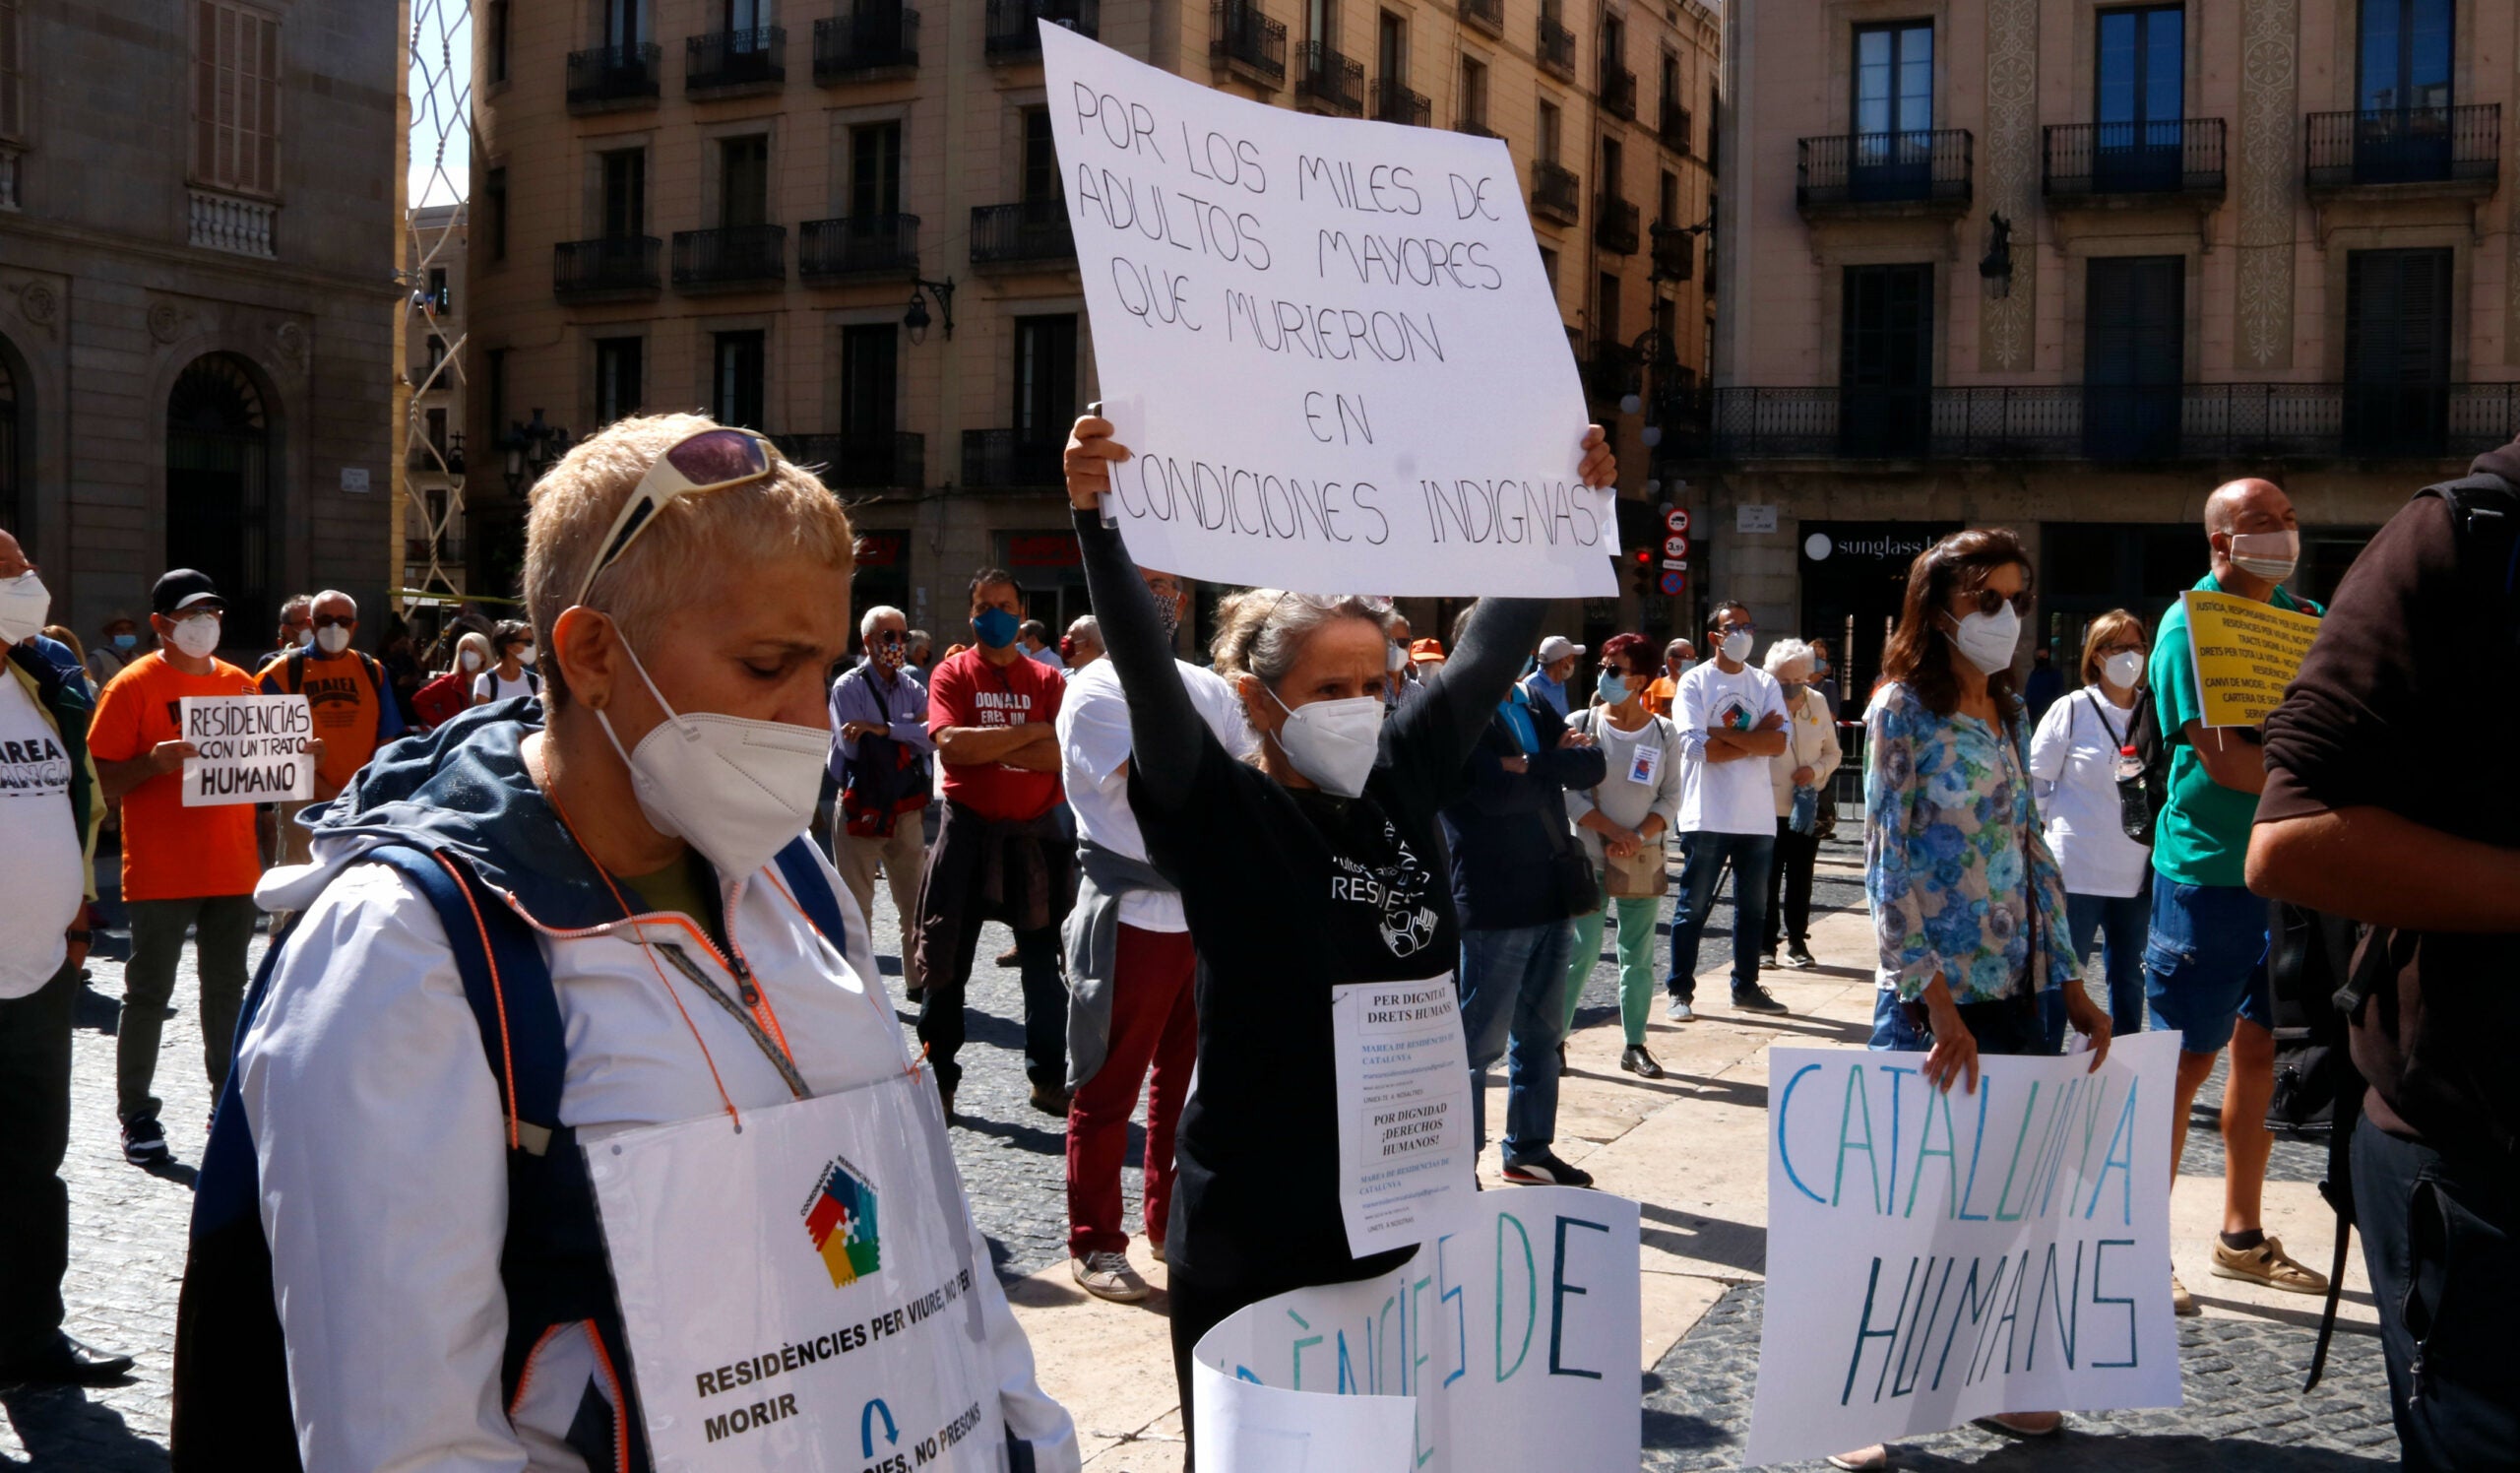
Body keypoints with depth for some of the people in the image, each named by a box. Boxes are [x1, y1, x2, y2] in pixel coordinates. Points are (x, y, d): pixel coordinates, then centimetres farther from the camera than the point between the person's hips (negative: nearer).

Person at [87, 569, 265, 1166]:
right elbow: (102, 780, -8)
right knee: (149, 991, 1)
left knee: (227, 989, 11)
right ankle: (136, 1114, 10)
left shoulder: (240, 684, 12)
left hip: (233, 868, 5)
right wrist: (153, 763, -26)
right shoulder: (134, 685, -5)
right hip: (160, 872, -5)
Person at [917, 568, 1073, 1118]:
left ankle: (1049, 1077, 19)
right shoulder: (952, 674, 0)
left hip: (1035, 834, 2)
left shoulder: (1047, 680, 4)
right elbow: (949, 744, -17)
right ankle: (938, 1078, 16)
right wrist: (1030, 733, -15)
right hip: (967, 831, -2)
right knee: (949, 962, 5)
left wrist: (985, 750, -16)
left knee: (1043, 963, 9)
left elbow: (1066, 752, -11)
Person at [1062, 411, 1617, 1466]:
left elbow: (1495, 643, 10)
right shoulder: (1219, 814, -12)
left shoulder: (1400, 783, 3)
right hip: (1255, 1236, -5)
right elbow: (1146, 670, -26)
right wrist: (1096, 519, -38)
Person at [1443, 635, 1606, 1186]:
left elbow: (1593, 765, 4)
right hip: (1494, 905, -8)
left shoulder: (1534, 706, 16)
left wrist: (1531, 766, -11)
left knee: (1541, 1033, 16)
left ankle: (1529, 1150, 28)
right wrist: (1557, 768, -8)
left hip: (1552, 897, 8)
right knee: (1480, 1040, -3)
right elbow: (1495, 791, -23)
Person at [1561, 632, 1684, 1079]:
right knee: (1582, 951, -7)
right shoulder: (1582, 724, -3)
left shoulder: (1663, 733, 4)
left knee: (1639, 955, 7)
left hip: (1643, 859, 3)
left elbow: (1671, 797, 3)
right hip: (1589, 855, -3)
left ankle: (1635, 1046, 16)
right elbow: (1569, 792, -7)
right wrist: (1614, 832, -14)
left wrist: (1639, 836, -12)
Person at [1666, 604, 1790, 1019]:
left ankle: (1745, 987, 25)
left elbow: (1780, 742, -6)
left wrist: (1726, 734, -13)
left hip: (1757, 816, 4)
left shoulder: (1765, 684, 9)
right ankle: (1680, 992, 8)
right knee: (1693, 907, 1)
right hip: (1707, 814, -4)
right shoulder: (1695, 682, -2)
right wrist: (1754, 740, -9)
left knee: (1753, 906, 13)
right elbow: (1695, 746, -16)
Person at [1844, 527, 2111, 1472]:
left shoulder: (2008, 712, 12)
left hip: (2015, 992, 6)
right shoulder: (1903, 709, -8)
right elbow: (1886, 867, -13)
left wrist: (2070, 982, 11)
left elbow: (2033, 852, 15)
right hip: (1932, 999, -6)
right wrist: (1936, 1003, -18)